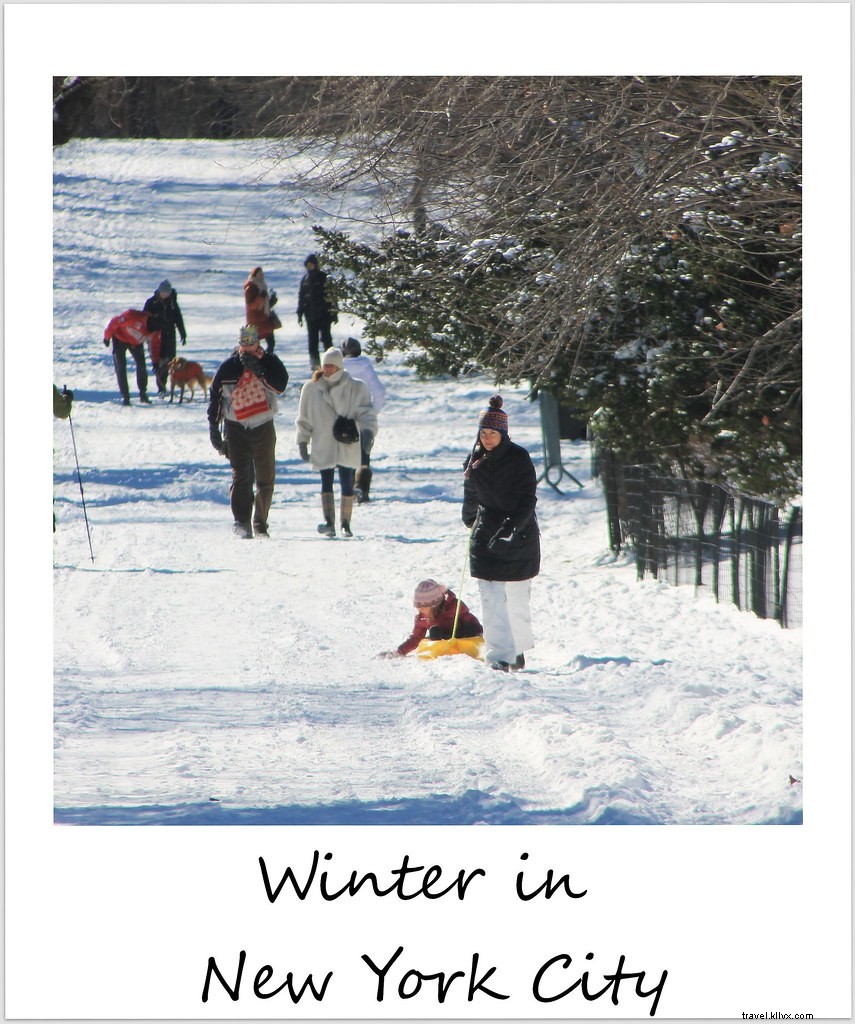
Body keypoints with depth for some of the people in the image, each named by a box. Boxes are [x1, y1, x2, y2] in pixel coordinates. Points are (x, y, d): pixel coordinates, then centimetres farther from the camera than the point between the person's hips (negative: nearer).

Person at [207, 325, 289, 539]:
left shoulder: (270, 362, 2)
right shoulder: (229, 367, 1)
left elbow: (280, 385, -16)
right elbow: (214, 398, 7)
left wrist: (259, 370, -24)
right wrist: (214, 427, 4)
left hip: (263, 427, 1)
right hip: (236, 428, -1)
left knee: (265, 478, 5)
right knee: (241, 475, -13)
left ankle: (260, 523, 15)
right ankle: (242, 521, -18)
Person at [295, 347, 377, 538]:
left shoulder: (356, 388, 1)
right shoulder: (311, 389, 6)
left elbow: (366, 412, -4)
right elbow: (304, 418, 13)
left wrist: (368, 431, -21)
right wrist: (302, 442, 10)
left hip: (348, 446, 0)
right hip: (323, 447, 0)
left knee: (347, 485, 3)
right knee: (326, 483, -12)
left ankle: (345, 524, 16)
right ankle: (329, 522, -23)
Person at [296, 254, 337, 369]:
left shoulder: (323, 277, -5)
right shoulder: (305, 279, 10)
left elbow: (331, 295, -7)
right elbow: (301, 297, 17)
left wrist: (334, 313, -10)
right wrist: (300, 313, 14)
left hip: (324, 314, -5)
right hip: (310, 315, 5)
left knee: (326, 338, -3)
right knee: (313, 341, 5)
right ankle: (315, 363, 10)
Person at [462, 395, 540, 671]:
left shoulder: (519, 458, -8)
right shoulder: (475, 460, 5)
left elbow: (527, 501, -13)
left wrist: (509, 528, -24)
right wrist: (471, 521, 32)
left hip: (519, 536, -3)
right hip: (486, 535, 3)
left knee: (517, 597, 7)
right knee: (492, 599, -8)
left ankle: (519, 648, 25)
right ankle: (499, 656, -11)